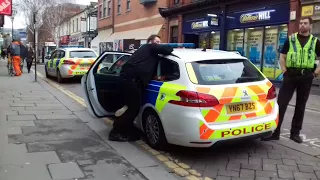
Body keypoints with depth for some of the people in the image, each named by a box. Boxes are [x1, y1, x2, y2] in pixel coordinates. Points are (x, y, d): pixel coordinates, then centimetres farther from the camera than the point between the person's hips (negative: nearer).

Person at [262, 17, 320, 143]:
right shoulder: (290, 39, 6)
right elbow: (282, 57, 7)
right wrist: (284, 71, -3)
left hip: (306, 77, 1)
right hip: (290, 75, -1)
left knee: (300, 106, 8)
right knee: (281, 103, -6)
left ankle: (295, 133, 19)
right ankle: (274, 132, -1)